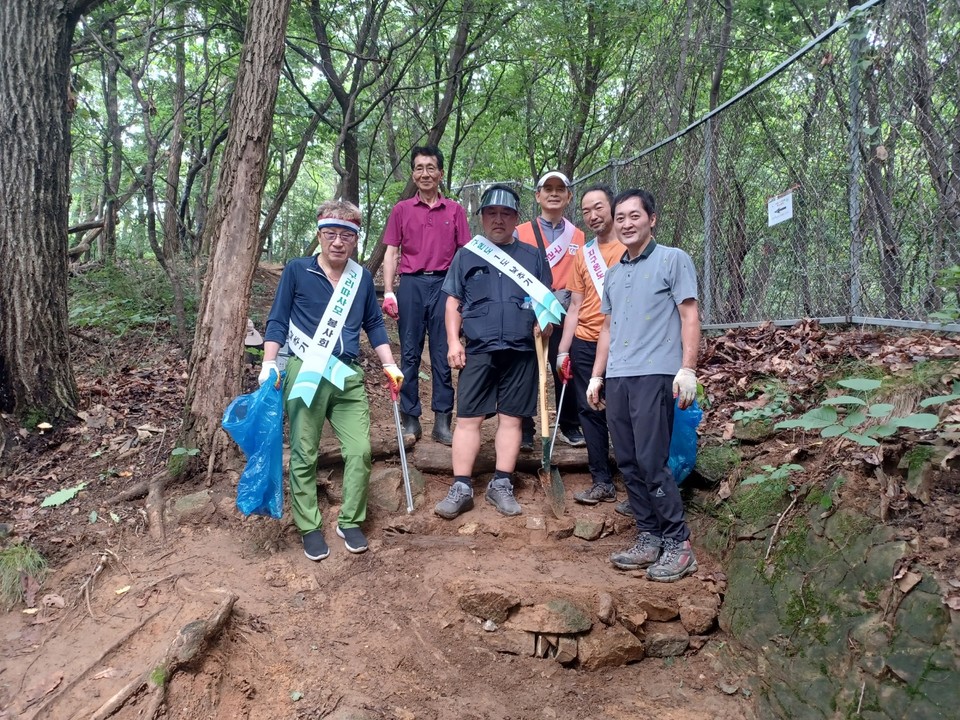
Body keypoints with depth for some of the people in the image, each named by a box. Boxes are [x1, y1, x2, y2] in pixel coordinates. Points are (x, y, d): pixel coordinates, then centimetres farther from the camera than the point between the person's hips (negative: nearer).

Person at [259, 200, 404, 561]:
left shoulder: (363, 278, 9)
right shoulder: (297, 270, -1)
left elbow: (374, 325, 18)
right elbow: (277, 321, 1)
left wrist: (389, 365, 11)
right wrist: (269, 365, -8)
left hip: (348, 376, 3)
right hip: (304, 373, -3)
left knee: (360, 450, -2)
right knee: (304, 455, 3)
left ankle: (350, 522, 16)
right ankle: (309, 528, 17)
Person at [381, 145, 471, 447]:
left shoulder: (455, 210, 9)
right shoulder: (401, 210, 10)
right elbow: (391, 253, 7)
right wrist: (388, 292, -3)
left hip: (445, 284, 0)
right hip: (411, 285, 0)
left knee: (443, 354, 1)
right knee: (410, 354, 2)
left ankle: (442, 421, 6)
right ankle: (410, 420, 8)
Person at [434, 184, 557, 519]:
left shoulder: (533, 257, 12)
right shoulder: (466, 255, 10)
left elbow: (547, 303, 16)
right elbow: (453, 302, 9)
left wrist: (543, 322, -5)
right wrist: (453, 341, -1)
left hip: (520, 352, 1)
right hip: (477, 351, -1)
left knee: (511, 418, 5)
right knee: (468, 419, -2)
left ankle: (501, 486, 15)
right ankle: (461, 488, 5)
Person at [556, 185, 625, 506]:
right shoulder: (583, 254, 13)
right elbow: (575, 306, 14)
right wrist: (563, 349, 8)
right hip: (585, 344, 5)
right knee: (590, 411, 5)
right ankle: (602, 482, 13)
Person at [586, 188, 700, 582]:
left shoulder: (673, 260, 2)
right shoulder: (613, 273, 20)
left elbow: (689, 316, -4)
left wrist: (687, 369, -13)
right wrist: (596, 376, 17)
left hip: (654, 375, -6)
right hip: (617, 379, 7)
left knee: (651, 462, -10)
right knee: (628, 462, 7)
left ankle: (678, 544, 1)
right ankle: (649, 538, 16)